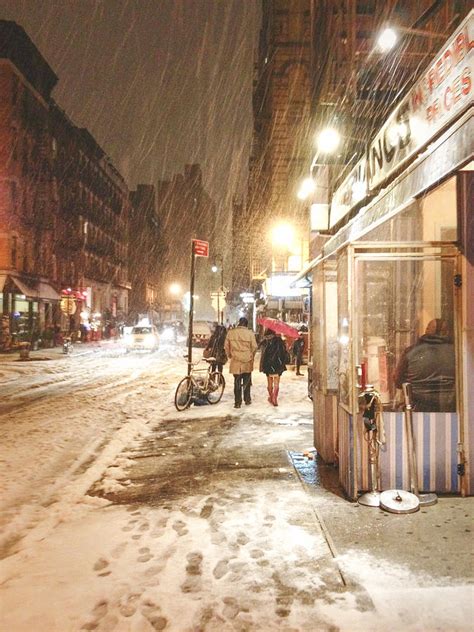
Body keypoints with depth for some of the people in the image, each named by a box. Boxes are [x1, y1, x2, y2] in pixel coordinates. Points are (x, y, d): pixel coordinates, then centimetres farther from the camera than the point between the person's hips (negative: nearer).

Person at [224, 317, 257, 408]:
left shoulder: (230, 332, -4)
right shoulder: (250, 333, -8)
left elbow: (226, 346, 1)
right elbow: (254, 347, -5)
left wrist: (229, 356, 16)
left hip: (235, 361, 0)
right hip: (247, 362, 0)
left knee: (237, 382, 6)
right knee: (247, 382, 15)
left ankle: (237, 402, 6)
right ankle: (247, 399, 23)